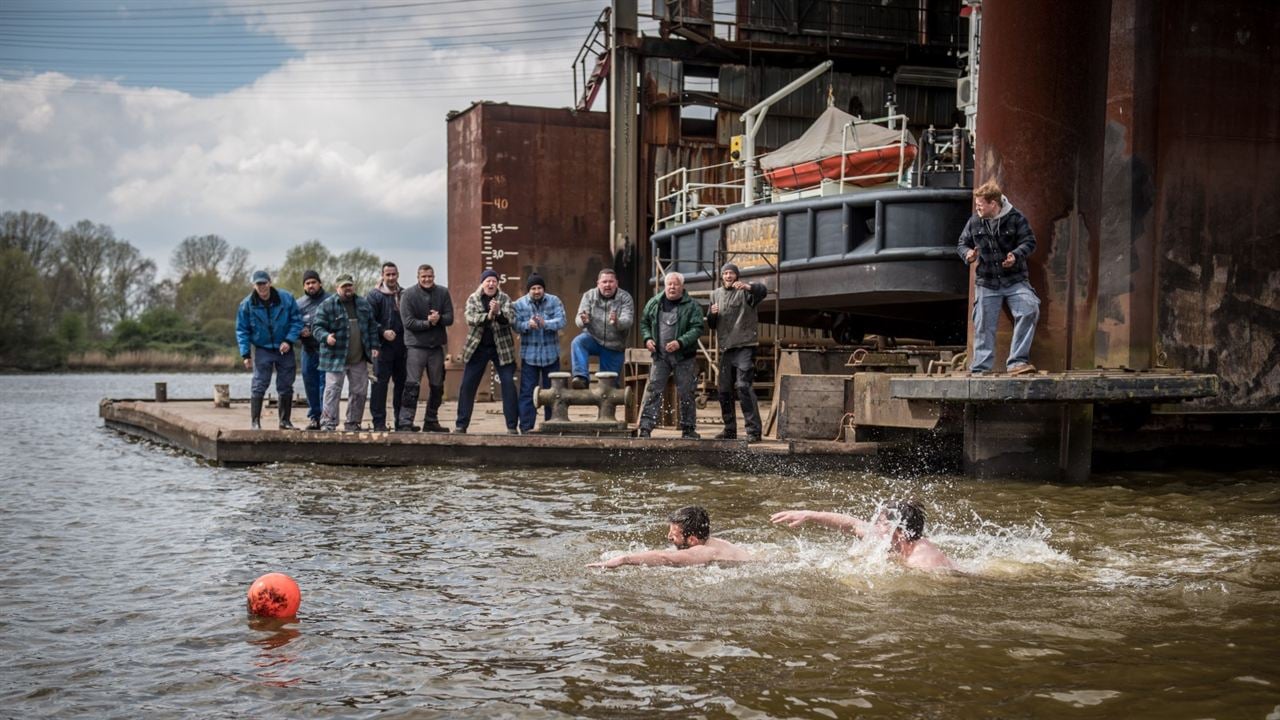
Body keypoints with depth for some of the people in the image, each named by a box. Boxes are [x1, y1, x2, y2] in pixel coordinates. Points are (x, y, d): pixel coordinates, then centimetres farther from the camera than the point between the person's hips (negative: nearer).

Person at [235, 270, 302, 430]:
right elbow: (242, 331, 0)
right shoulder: (247, 304, -5)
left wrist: (289, 341, -13)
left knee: (286, 387, 7)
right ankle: (255, 421, -5)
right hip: (262, 349, -1)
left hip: (284, 349, 2)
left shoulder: (286, 298, -6)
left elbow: (297, 320, 0)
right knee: (259, 385, -9)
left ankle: (285, 420, 18)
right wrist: (245, 354, -7)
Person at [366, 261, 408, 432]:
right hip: (383, 347, -5)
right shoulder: (374, 295, -1)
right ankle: (379, 422, -2)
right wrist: (383, 332, -20)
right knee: (380, 383, -6)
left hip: (402, 346, 5)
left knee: (402, 383, 10)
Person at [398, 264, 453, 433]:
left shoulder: (443, 292, 3)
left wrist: (438, 318, -22)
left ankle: (431, 422, 24)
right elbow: (408, 322, -12)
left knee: (437, 386, 12)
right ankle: (405, 423, -11)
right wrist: (428, 322, -22)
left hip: (437, 346, 4)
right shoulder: (408, 295, -5)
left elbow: (450, 318, -1)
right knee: (412, 385, -11)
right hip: (416, 346, -4)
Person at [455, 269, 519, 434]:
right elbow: (470, 318, -15)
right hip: (477, 347, 1)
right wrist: (488, 316, -31)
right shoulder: (473, 298, 1)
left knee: (509, 384, -5)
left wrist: (498, 313, -36)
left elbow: (511, 318, -16)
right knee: (467, 385, 2)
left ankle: (512, 426, 1)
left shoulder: (504, 298, -1)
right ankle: (461, 424, 13)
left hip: (501, 348, -1)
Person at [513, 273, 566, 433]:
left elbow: (561, 321, -13)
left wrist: (545, 323, -31)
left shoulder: (554, 301, 0)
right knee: (527, 392, -2)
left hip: (551, 354, 1)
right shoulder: (520, 304, 1)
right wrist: (528, 325, -29)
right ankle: (526, 427, 3)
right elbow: (516, 325, -7)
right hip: (529, 355, 0)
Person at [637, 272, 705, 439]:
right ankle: (646, 427, -6)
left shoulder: (691, 306, -4)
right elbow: (644, 323, 17)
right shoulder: (654, 303, 7)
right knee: (653, 390, -4)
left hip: (684, 357, -2)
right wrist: (647, 338, -2)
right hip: (660, 356, 2)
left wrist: (680, 342, -23)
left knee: (685, 393, 4)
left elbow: (697, 329, -11)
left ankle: (688, 428, 15)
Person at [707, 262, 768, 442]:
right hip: (726, 348, 6)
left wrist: (747, 286, -46)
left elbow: (763, 291, -25)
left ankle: (754, 430, -16)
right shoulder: (716, 294, 15)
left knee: (743, 386, -17)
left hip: (744, 346, -6)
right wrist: (712, 314, -4)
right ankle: (730, 429, 20)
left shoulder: (745, 291, -2)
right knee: (724, 390, 9)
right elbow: (711, 325, 19)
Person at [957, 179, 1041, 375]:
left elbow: (1030, 241, -4)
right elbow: (962, 243, 12)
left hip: (1015, 281, -2)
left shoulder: (1015, 218, -7)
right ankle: (980, 368, 13)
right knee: (983, 326, 3)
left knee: (1029, 311, -22)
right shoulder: (974, 222, 1)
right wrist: (967, 253, -11)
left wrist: (1017, 256, -23)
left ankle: (1018, 361, -18)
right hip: (987, 284, 2)